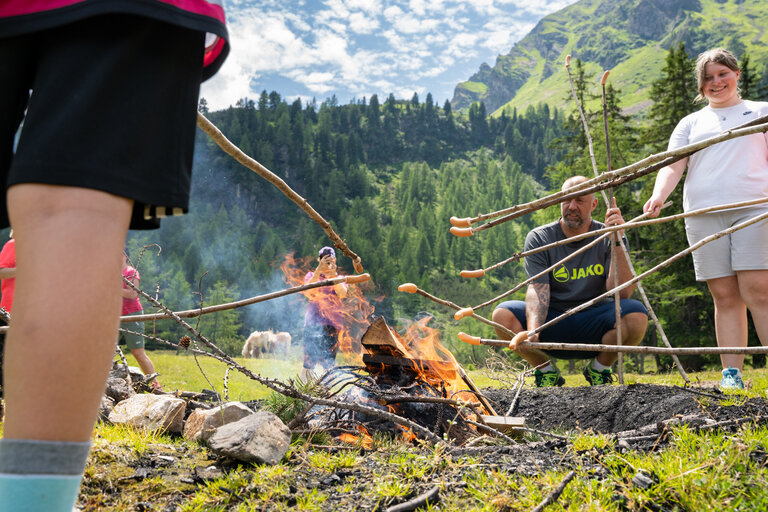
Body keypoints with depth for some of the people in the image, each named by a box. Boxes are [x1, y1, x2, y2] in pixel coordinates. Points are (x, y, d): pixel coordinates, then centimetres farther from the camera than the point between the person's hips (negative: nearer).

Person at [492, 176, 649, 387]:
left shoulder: (606, 237, -4)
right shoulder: (539, 239, -5)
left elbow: (621, 293, -17)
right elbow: (538, 290, -18)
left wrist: (617, 242, -26)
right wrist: (532, 331, -37)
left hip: (593, 328, 0)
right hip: (552, 324, 0)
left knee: (637, 315, -29)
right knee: (503, 315, -27)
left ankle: (599, 369, 1)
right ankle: (546, 369, 1)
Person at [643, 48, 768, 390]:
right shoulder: (691, 123, 21)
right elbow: (673, 165, 8)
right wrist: (659, 194, -13)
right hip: (703, 214, 2)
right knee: (725, 296, -1)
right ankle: (732, 375, -1)